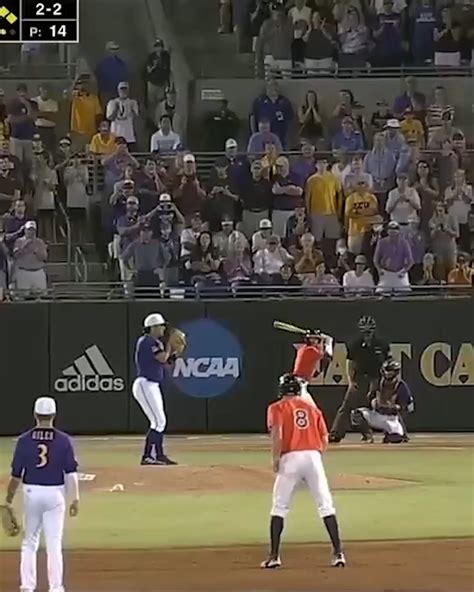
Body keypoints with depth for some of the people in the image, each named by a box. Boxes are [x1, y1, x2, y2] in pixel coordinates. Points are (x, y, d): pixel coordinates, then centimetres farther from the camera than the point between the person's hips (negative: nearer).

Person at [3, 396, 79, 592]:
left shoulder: (24, 440, -4)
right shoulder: (64, 440, -5)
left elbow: (16, 474, -1)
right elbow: (71, 473, -8)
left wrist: (8, 500, 7)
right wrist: (75, 499, -4)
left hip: (31, 493, 1)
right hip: (55, 494, -1)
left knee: (29, 542, 13)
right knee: (54, 544, 3)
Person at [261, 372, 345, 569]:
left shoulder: (278, 408, 7)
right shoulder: (312, 408, 19)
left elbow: (277, 434, -10)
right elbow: (324, 439, 13)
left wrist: (275, 459, -3)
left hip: (290, 458, -3)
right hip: (314, 456, 3)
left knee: (279, 507, 5)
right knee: (326, 506, 4)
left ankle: (274, 556, 0)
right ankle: (338, 552, -2)